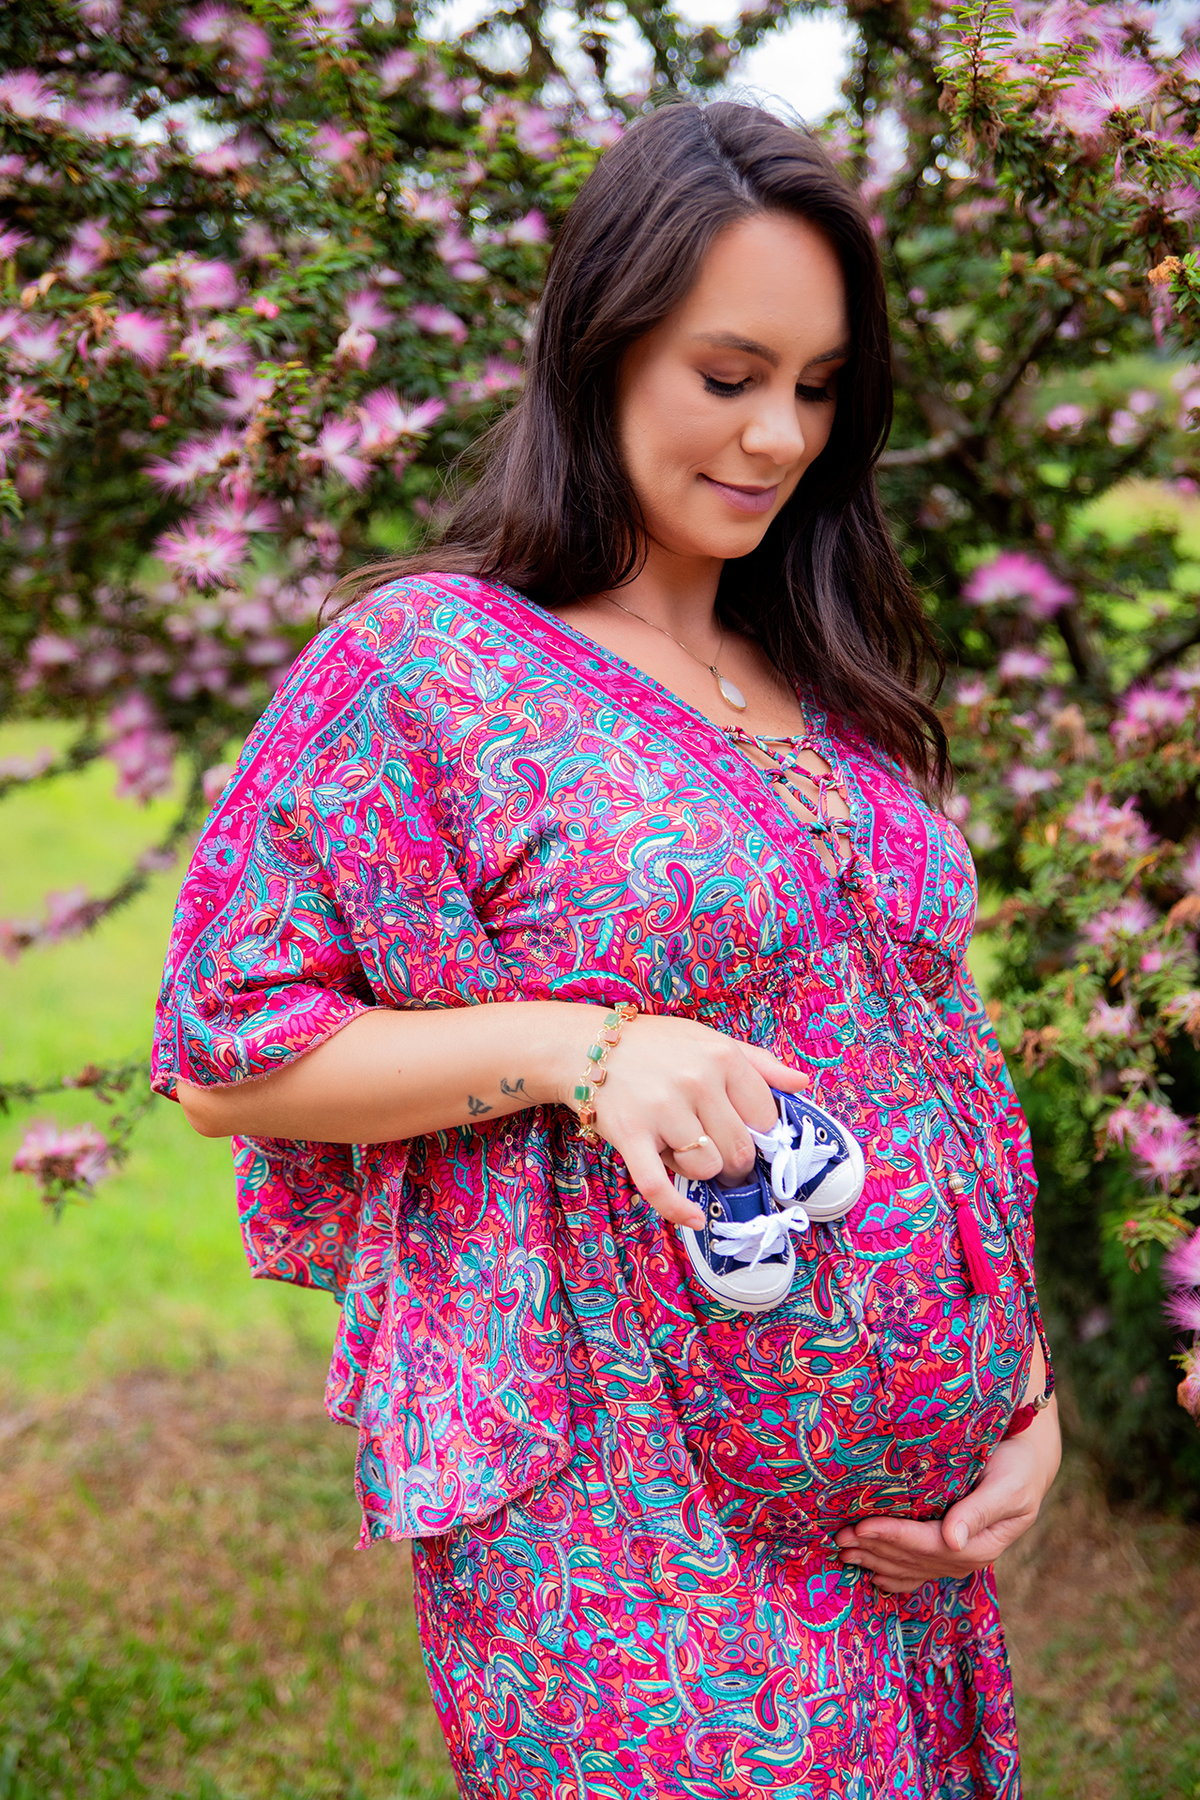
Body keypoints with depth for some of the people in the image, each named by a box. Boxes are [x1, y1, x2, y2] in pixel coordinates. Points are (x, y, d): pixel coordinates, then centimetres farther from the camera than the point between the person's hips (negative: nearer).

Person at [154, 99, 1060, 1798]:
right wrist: (577, 1042, -20)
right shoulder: (426, 661, -7)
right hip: (626, 1513, -6)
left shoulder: (830, 692, 12)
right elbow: (224, 1051, -8)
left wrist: (1026, 1390, 8)